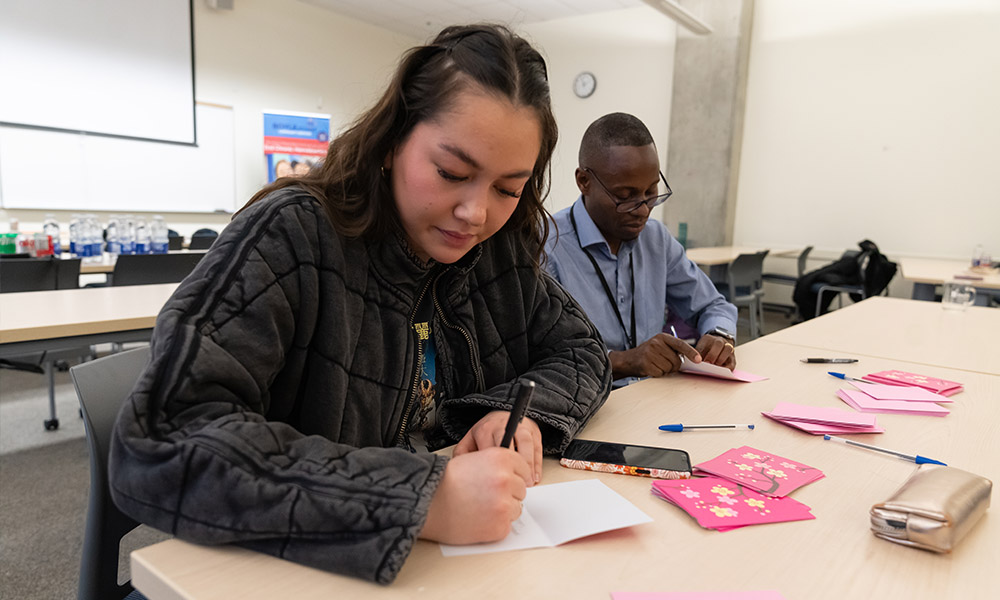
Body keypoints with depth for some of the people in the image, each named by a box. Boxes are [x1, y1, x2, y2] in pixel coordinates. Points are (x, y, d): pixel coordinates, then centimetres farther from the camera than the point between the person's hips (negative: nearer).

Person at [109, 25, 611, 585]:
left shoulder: (502, 249, -1)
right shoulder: (293, 236, -18)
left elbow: (581, 352, 8)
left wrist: (520, 411, -13)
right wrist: (420, 499, -33)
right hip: (302, 572, -3)